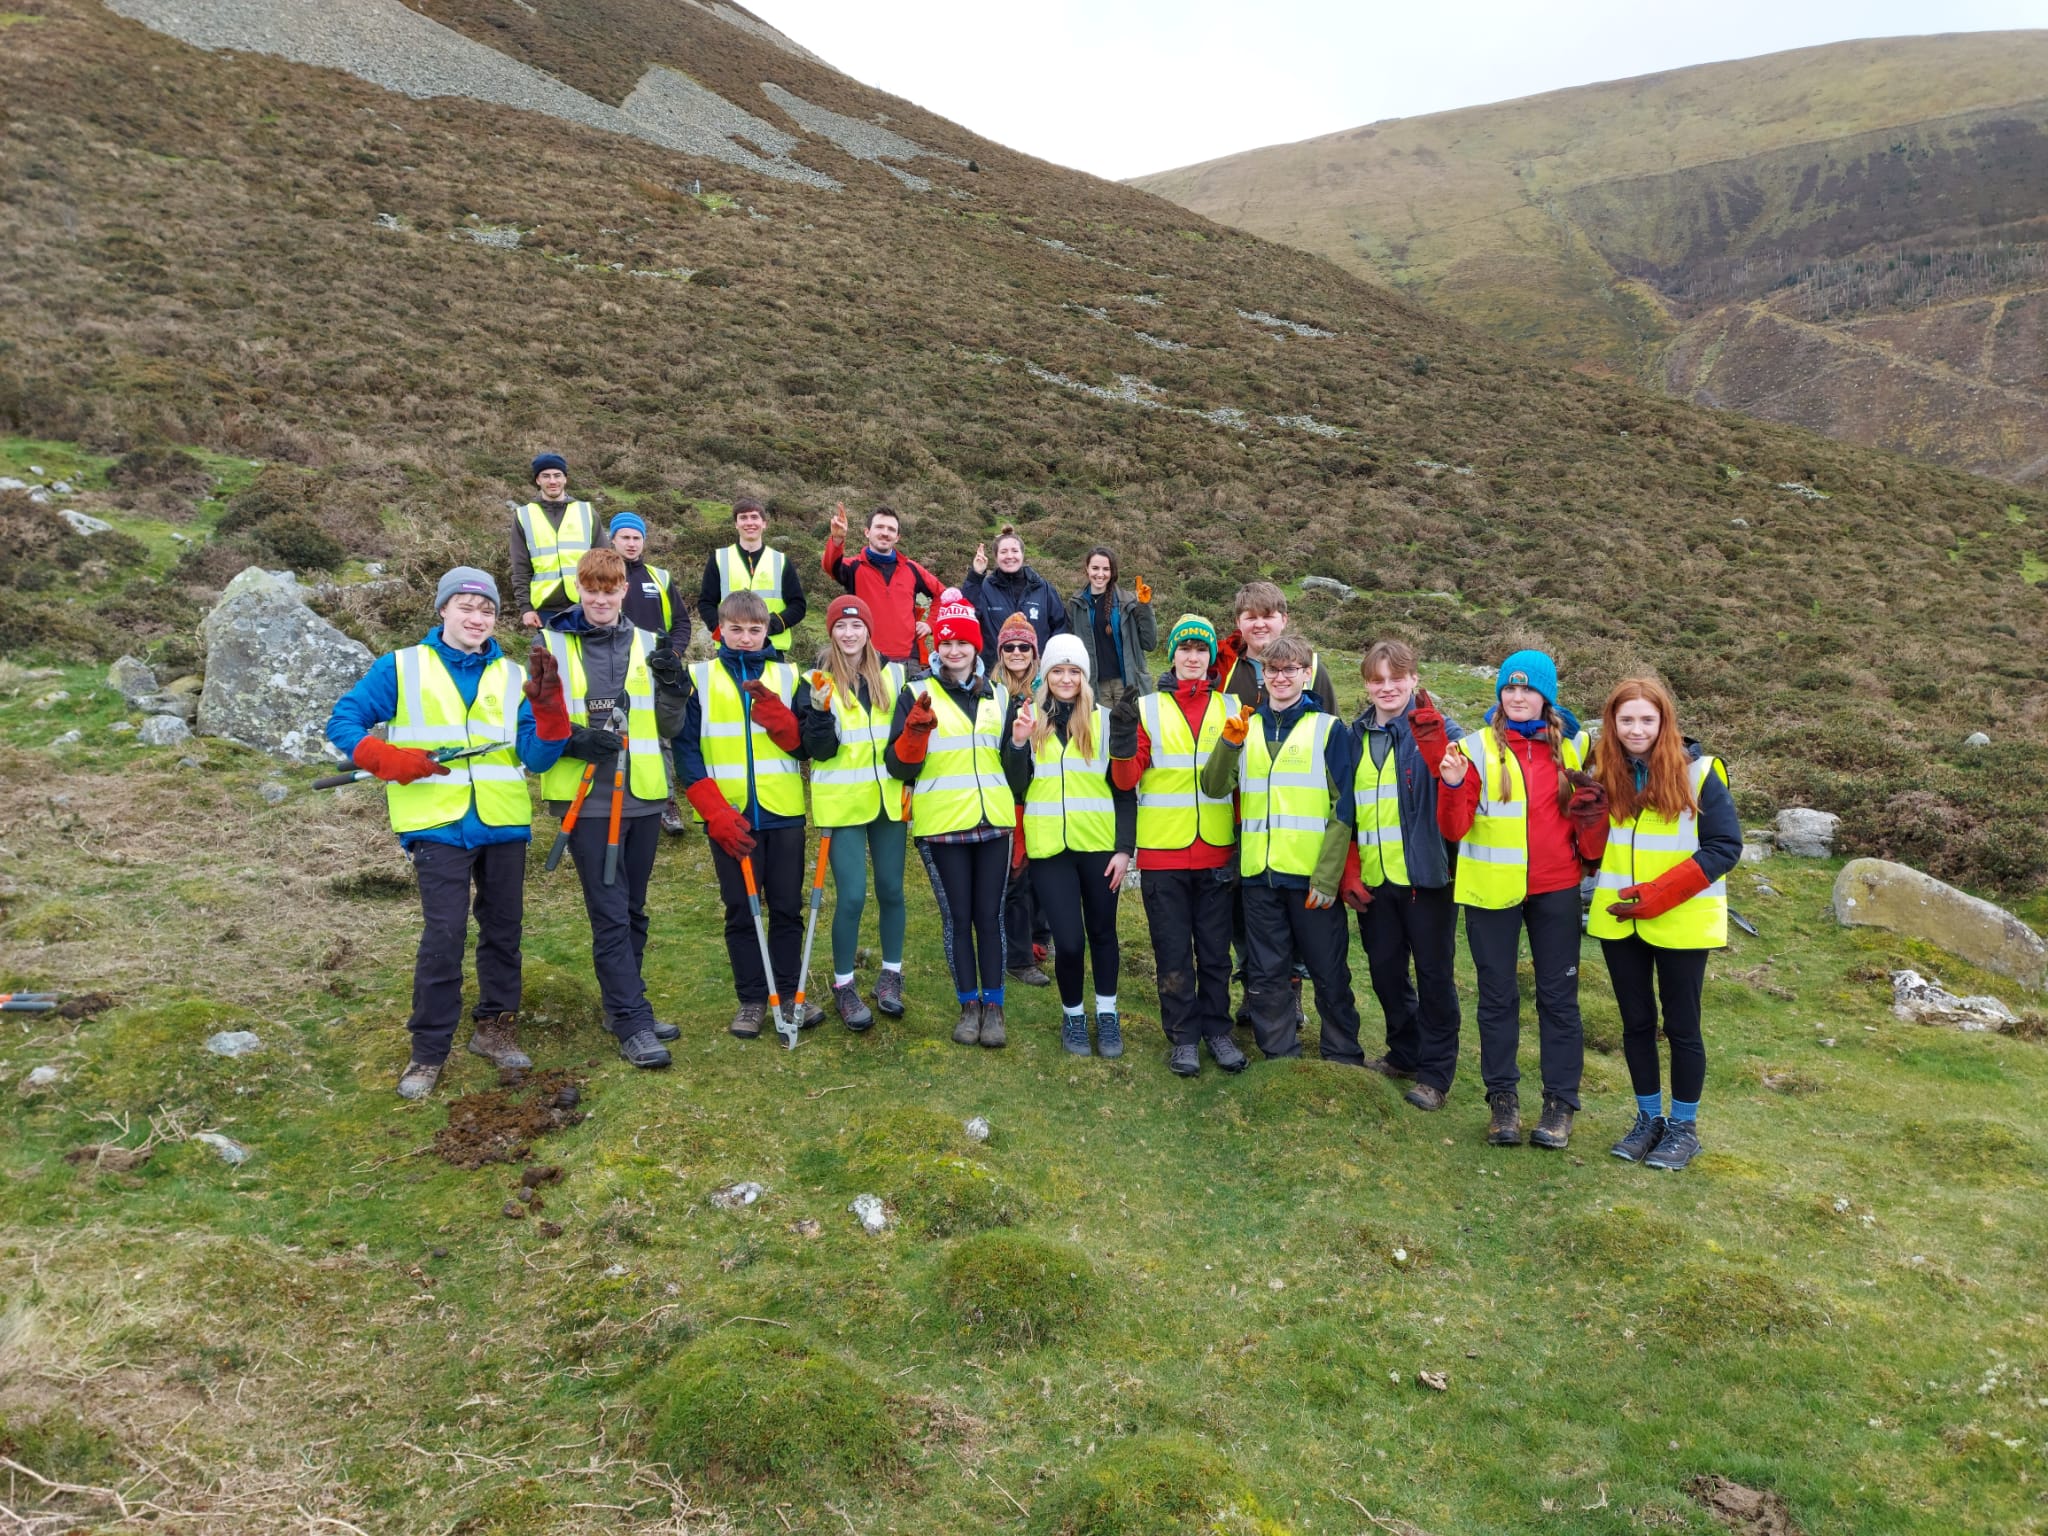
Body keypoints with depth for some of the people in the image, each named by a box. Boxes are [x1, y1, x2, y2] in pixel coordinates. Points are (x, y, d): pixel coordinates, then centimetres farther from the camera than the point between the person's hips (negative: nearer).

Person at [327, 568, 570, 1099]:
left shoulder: (514, 677, 8)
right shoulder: (401, 668, 3)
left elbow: (537, 758, 1)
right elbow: (342, 722, 1)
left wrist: (548, 707, -17)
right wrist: (391, 760, -15)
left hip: (504, 823, 3)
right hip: (438, 824, -3)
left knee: (504, 929, 12)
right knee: (444, 934, -9)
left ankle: (494, 1027, 29)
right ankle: (428, 1050, 4)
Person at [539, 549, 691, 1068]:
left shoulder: (647, 645, 8)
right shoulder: (552, 644, 0)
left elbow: (668, 728, 10)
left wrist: (671, 685, -10)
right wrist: (573, 738, -16)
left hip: (642, 795, 4)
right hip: (586, 798, -3)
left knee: (633, 911, 13)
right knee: (610, 914, -4)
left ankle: (622, 1006, 27)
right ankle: (632, 1023, 1)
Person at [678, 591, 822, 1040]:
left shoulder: (787, 676, 7)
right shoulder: (699, 679, 3)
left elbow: (804, 745, 1)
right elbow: (686, 749, -3)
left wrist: (774, 713, -18)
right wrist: (715, 812, -13)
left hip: (783, 814, 1)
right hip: (730, 818, -1)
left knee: (787, 908, 7)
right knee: (741, 911, 5)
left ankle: (788, 992, 20)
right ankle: (752, 999, 16)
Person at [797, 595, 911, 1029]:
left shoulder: (892, 673, 4)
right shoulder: (818, 680, -4)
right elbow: (817, 750, -10)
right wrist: (819, 710, -25)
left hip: (889, 799, 3)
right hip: (843, 802, -3)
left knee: (891, 889, 9)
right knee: (851, 895, -6)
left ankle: (890, 976, 26)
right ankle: (843, 984, 11)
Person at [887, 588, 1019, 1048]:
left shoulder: (999, 697, 13)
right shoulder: (918, 697, 2)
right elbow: (900, 766, -6)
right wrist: (916, 729, -20)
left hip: (993, 823, 2)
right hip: (942, 825, -2)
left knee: (990, 916, 5)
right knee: (956, 917, 4)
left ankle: (993, 1006, 14)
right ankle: (969, 1006, 16)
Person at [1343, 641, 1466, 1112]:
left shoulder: (1438, 730, -5)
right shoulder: (1354, 737, 9)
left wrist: (1434, 744, -39)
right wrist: (1349, 873, 4)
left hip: (1425, 875, -5)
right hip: (1372, 880, 5)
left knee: (1434, 973, 4)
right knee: (1385, 970, 14)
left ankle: (1436, 1071, 14)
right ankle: (1404, 1052, 32)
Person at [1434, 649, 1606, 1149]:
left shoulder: (1570, 748, 5)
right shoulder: (1478, 748, -4)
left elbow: (1583, 820, 15)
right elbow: (1454, 829, -11)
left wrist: (1591, 806, -6)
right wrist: (1453, 786, -27)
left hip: (1555, 889, 2)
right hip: (1492, 889, -2)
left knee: (1558, 995, 7)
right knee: (1498, 995, 9)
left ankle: (1560, 1103, 17)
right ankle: (1502, 1097, 20)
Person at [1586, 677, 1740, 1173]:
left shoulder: (1697, 773, -10)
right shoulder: (1602, 773, 0)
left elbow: (1725, 847, -12)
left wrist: (1661, 893, -19)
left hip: (1681, 922, -3)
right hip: (1618, 921, 3)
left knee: (1680, 1026, 6)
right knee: (1636, 1022, 13)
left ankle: (1684, 1127, 22)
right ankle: (1649, 1118, 29)